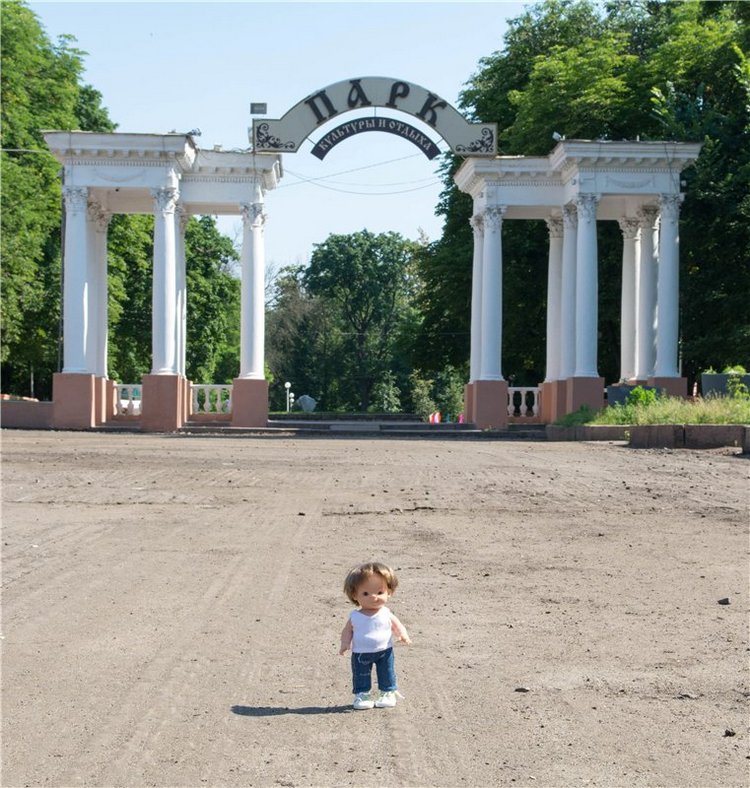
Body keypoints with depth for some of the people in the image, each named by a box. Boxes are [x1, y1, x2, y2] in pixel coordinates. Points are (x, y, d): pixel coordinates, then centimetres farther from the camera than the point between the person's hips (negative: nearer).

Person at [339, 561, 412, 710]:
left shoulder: (386, 615, -9)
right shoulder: (355, 617, -8)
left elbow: (398, 626, -5)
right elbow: (347, 631, 1)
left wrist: (403, 635, -24)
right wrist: (345, 643, -16)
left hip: (384, 652, 0)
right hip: (361, 654, 0)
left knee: (387, 674, 11)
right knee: (361, 676, 8)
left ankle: (388, 693, 28)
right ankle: (362, 695, 23)